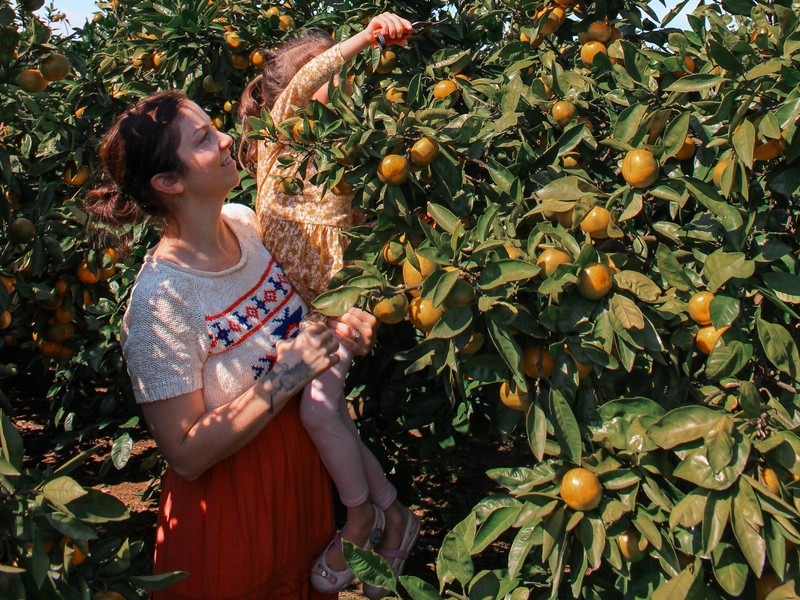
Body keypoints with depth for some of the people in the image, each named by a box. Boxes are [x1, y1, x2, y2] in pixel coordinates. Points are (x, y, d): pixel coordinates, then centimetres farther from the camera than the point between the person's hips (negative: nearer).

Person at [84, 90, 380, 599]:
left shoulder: (244, 222, -7)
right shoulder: (159, 301, -27)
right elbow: (186, 455, -24)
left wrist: (339, 323, -9)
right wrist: (286, 377, -27)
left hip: (304, 466, 7)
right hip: (231, 500, -6)